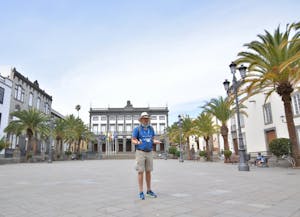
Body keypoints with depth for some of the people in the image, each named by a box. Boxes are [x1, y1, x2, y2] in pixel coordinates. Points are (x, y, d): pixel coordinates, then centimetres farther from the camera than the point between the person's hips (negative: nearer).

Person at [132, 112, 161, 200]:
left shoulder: (151, 128, 7)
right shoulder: (137, 129, -7)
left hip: (149, 153, 5)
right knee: (141, 172, -3)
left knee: (148, 171, 9)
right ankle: (141, 192, 5)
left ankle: (149, 190, 20)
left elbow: (153, 139, 13)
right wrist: (137, 142, -29)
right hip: (140, 152, -4)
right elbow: (133, 140, -6)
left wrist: (156, 142, -11)